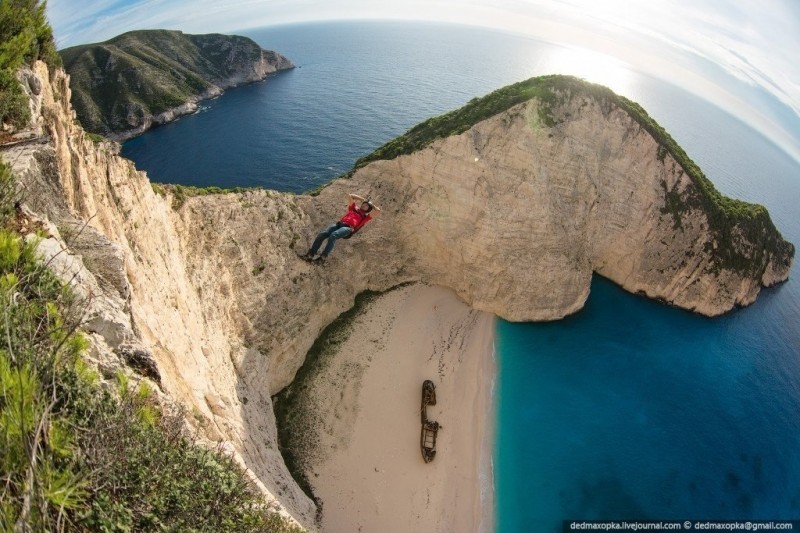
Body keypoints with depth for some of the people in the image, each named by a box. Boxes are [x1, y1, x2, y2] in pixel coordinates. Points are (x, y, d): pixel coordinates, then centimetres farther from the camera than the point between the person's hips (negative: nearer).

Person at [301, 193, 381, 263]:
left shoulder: (365, 217, 22)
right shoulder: (353, 208, 33)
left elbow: (378, 211, 15)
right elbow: (350, 195, 39)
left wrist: (371, 204, 28)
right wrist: (362, 199, 38)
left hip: (348, 228, -4)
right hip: (339, 224, 4)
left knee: (333, 235, -35)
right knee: (322, 233, -22)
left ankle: (323, 257, -37)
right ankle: (310, 255, -25)